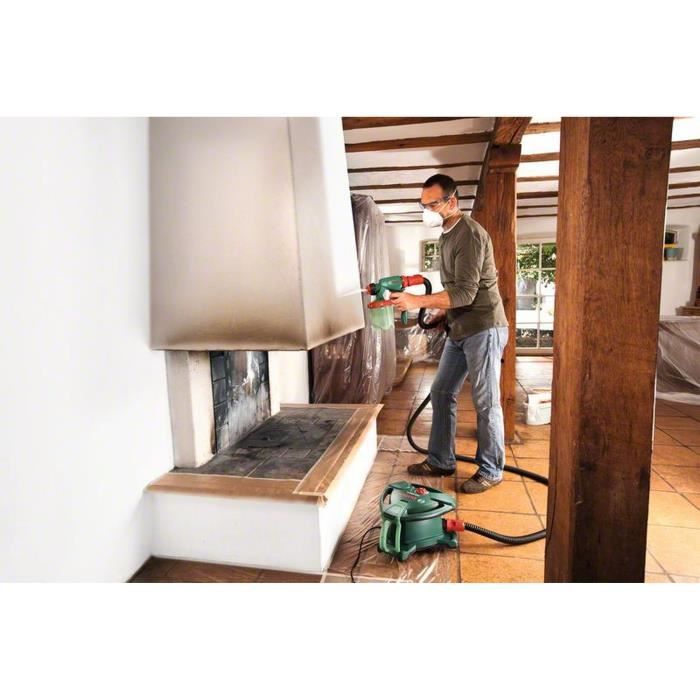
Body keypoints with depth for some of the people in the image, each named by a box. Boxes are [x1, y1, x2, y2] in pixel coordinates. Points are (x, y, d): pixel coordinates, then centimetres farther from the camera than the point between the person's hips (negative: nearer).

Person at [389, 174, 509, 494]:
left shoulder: (470, 234, -16)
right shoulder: (448, 235, 14)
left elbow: (465, 292, -24)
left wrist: (417, 301, -27)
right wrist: (443, 313, 12)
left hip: (483, 328, -9)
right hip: (459, 330, 9)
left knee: (486, 402, 0)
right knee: (441, 393, 11)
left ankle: (491, 471, 15)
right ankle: (441, 461, 23)